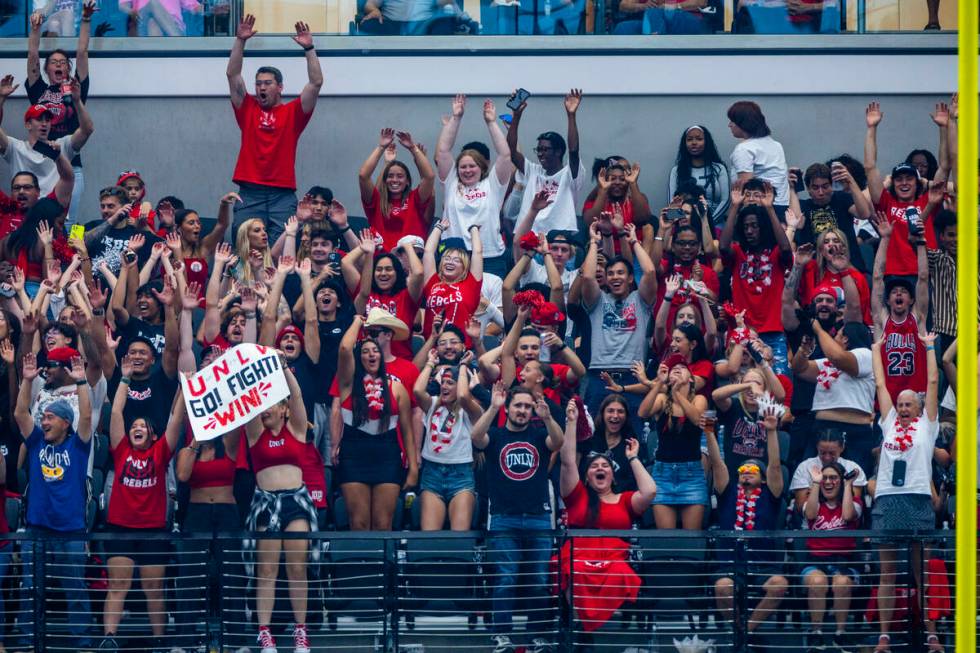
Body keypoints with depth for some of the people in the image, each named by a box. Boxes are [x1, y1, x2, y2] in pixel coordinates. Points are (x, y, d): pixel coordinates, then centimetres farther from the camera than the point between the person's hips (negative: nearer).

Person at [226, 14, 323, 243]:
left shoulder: (293, 113, 9)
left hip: (283, 195, -1)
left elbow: (316, 83, 0)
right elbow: (233, 75, 6)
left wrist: (309, 48, -7)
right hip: (250, 192, 1)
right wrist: (240, 41, -2)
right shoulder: (247, 110, 13)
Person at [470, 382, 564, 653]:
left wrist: (547, 416, -31)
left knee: (539, 581, 3)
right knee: (505, 580, -5)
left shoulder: (539, 434, 8)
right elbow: (476, 437, -14)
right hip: (504, 520, -1)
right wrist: (493, 407, -27)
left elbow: (558, 441, -12)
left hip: (538, 518, 1)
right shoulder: (495, 435, 6)